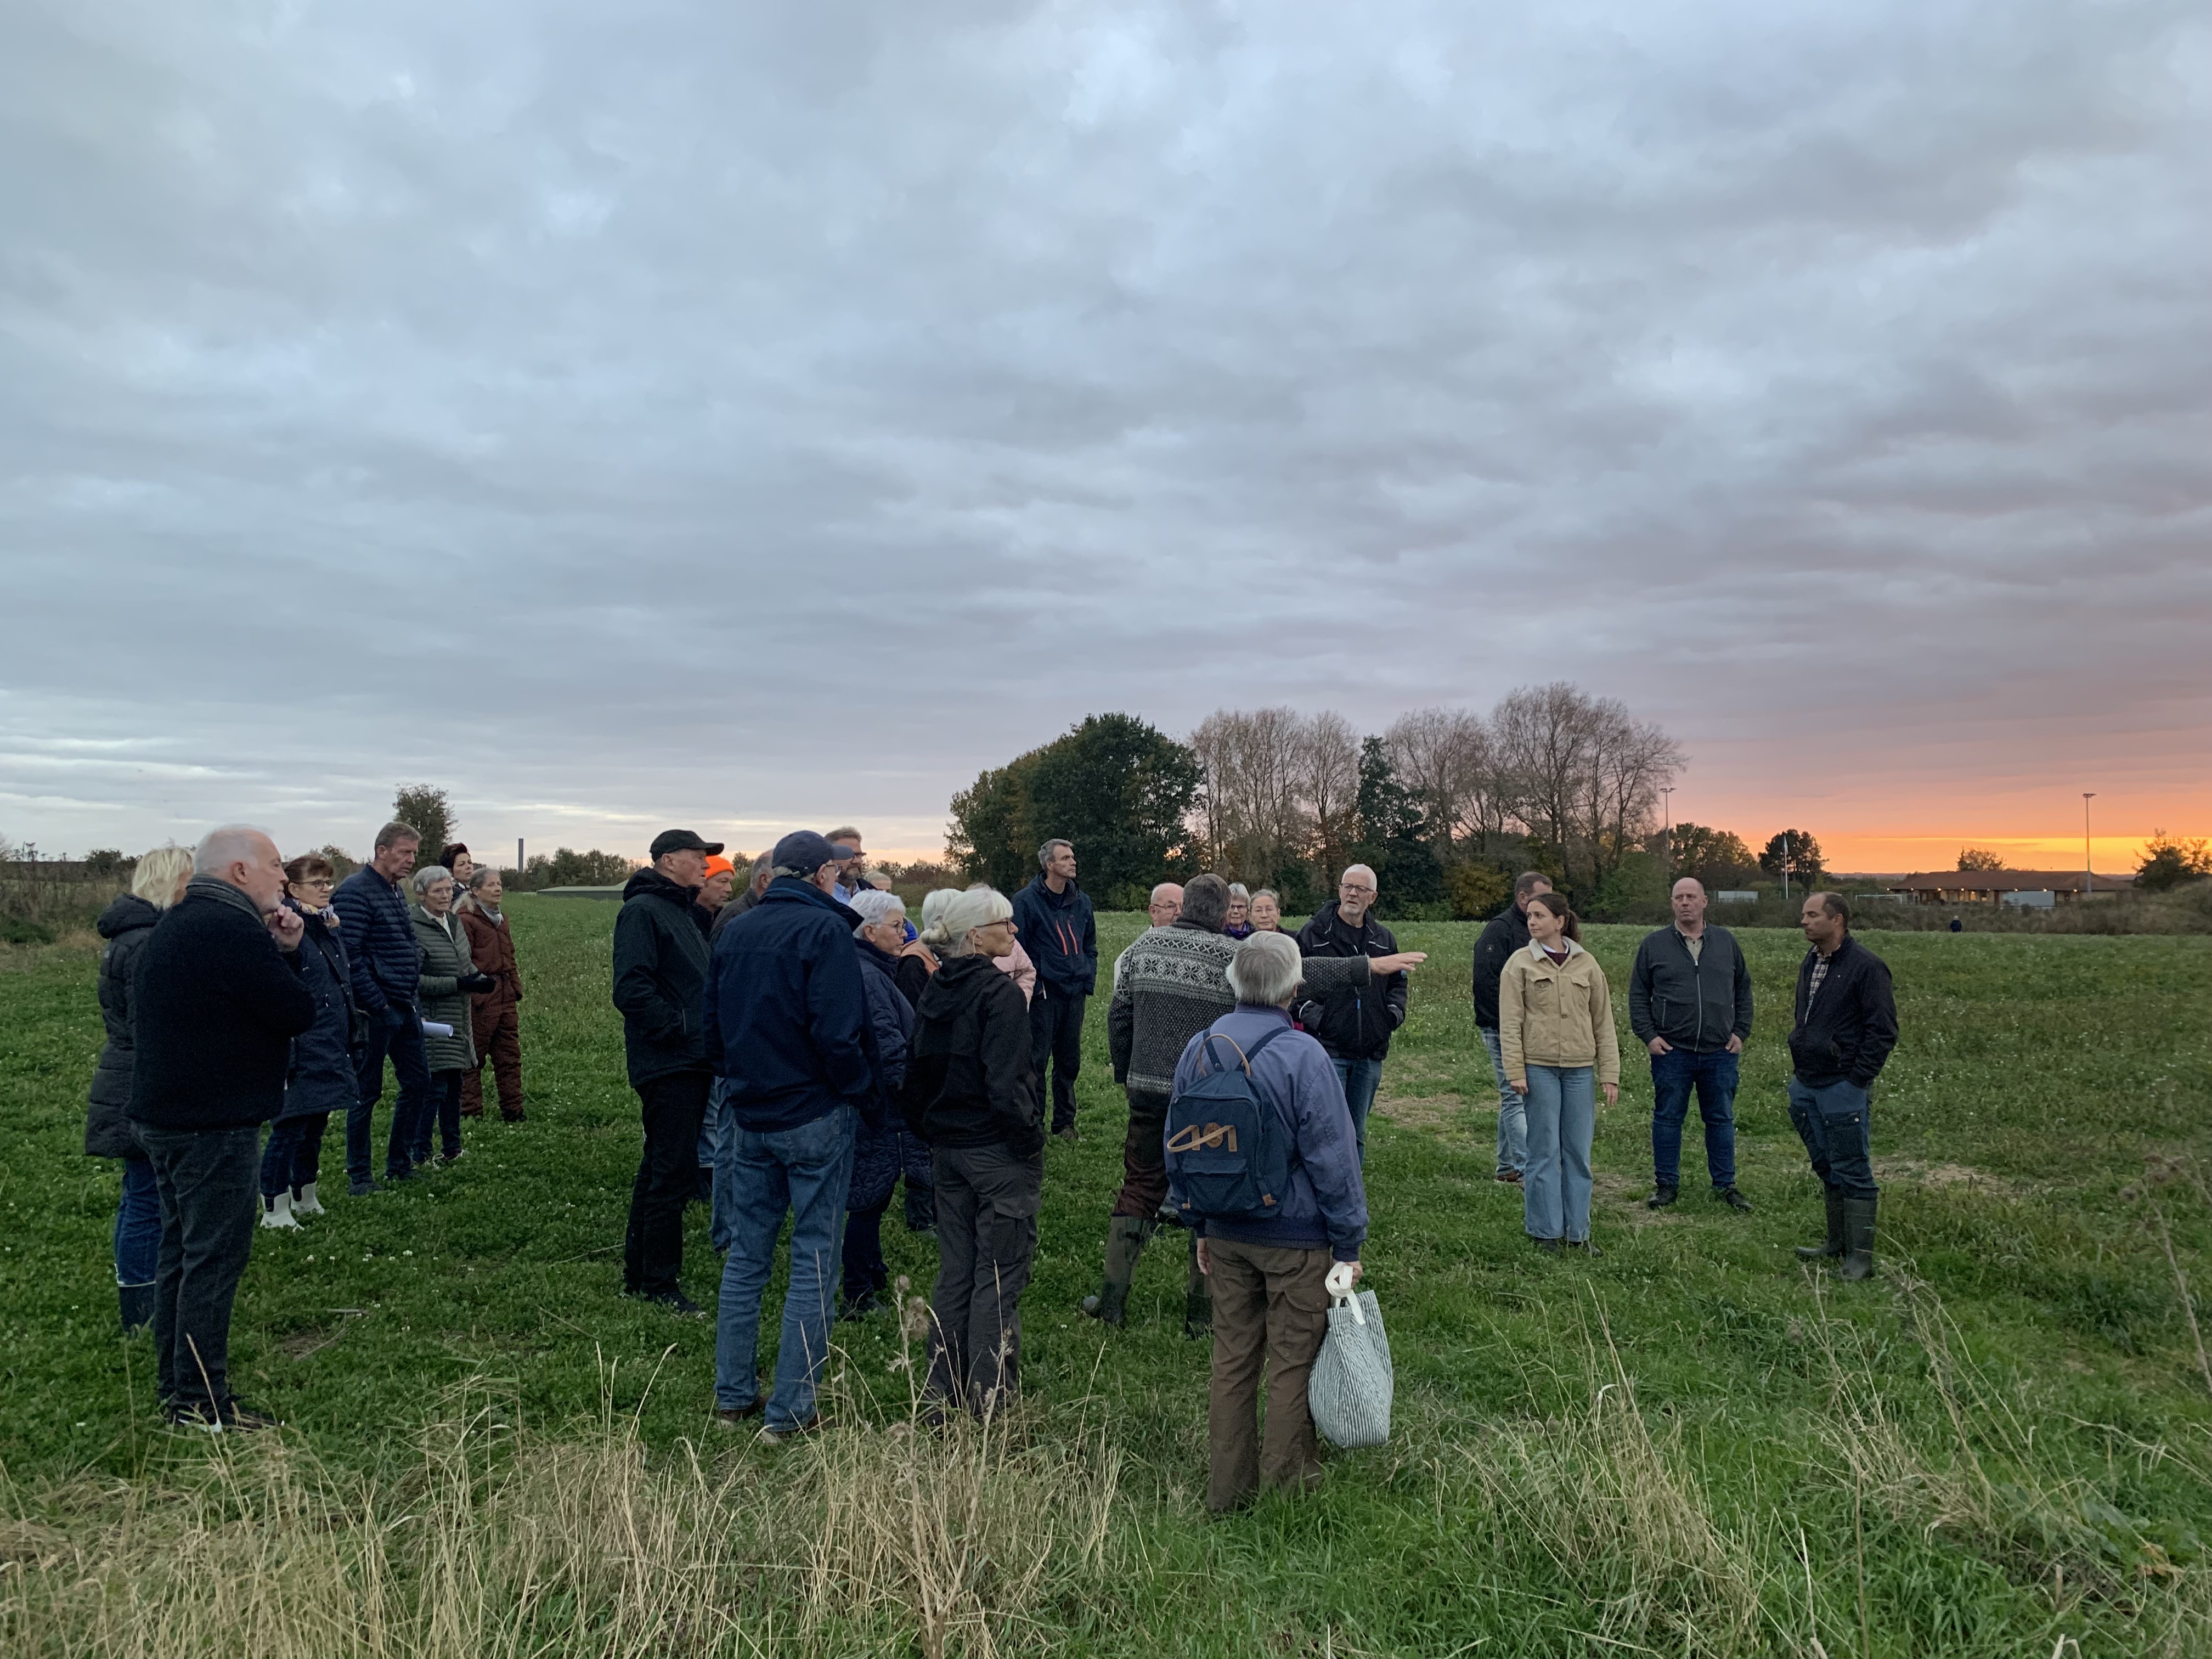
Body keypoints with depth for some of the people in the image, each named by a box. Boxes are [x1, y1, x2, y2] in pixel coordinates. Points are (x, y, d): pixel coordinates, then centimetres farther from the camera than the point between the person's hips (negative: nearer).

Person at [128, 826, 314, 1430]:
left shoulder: (174, 927, 15)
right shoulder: (233, 931, -20)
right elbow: (298, 1012, -18)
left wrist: (283, 951, 0)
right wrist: (286, 953, -3)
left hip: (166, 1117, 11)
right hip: (214, 1125, -11)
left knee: (183, 1251, 19)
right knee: (213, 1260, -2)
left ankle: (175, 1386, 30)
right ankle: (201, 1405, 5)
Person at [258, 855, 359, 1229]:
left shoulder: (330, 928, 13)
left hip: (331, 1048, 9)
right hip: (303, 1051, -9)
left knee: (315, 1127, 17)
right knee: (290, 1128, -1)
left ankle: (305, 1199, 29)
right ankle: (275, 1210, 9)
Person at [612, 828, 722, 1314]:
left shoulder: (682, 912, 19)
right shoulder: (642, 911, -11)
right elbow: (631, 988, -22)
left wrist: (709, 1036, 12)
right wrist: (677, 1028, -20)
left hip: (691, 1062, 10)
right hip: (667, 1065, -10)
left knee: (660, 1169, 16)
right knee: (674, 1174, -7)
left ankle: (638, 1274, 26)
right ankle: (660, 1285, 3)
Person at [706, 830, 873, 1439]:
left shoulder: (733, 933, 9)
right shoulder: (824, 928, -13)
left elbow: (712, 1026, 14)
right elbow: (837, 1032, -21)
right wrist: (864, 1098, -10)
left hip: (749, 1117, 7)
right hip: (815, 1116, -6)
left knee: (746, 1255, 16)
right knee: (814, 1260, 2)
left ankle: (733, 1395, 24)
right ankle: (789, 1412, 6)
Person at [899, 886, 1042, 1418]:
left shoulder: (935, 990, 7)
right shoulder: (998, 991, -17)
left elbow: (916, 1073, 13)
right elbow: (1006, 1084, -23)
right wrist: (1032, 1140, -12)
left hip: (948, 1150, 8)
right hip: (999, 1154, -7)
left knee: (954, 1273, 16)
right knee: (999, 1275, 3)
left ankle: (944, 1390, 25)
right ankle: (988, 1399, 9)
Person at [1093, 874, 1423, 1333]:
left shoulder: (1144, 946, 3)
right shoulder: (1232, 957, -10)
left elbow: (1118, 1016, 7)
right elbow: (1301, 974, -13)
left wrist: (1126, 1074, 19)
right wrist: (1369, 967, -9)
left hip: (1148, 1091, 4)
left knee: (1139, 1188, 15)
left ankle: (1112, 1297, 15)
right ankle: (1201, 1312, 18)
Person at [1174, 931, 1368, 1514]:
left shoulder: (1198, 1051, 0)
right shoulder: (1304, 1057, -18)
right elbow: (1332, 1159, -15)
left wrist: (1199, 1228, 19)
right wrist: (1349, 1244, -5)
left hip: (1225, 1233, 5)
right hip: (1296, 1236, -5)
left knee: (1232, 1358, 15)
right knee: (1291, 1362, 9)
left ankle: (1227, 1487, 25)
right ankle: (1285, 1486, 22)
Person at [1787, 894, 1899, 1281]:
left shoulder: (1866, 966, -13)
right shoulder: (1809, 964, 13)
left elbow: (1884, 1030, -14)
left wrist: (1858, 1079, -15)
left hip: (1843, 1088, -8)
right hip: (1806, 1086, 8)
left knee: (1853, 1173, -3)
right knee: (1827, 1168, 16)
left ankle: (1860, 1256, 2)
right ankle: (1838, 1242, 27)